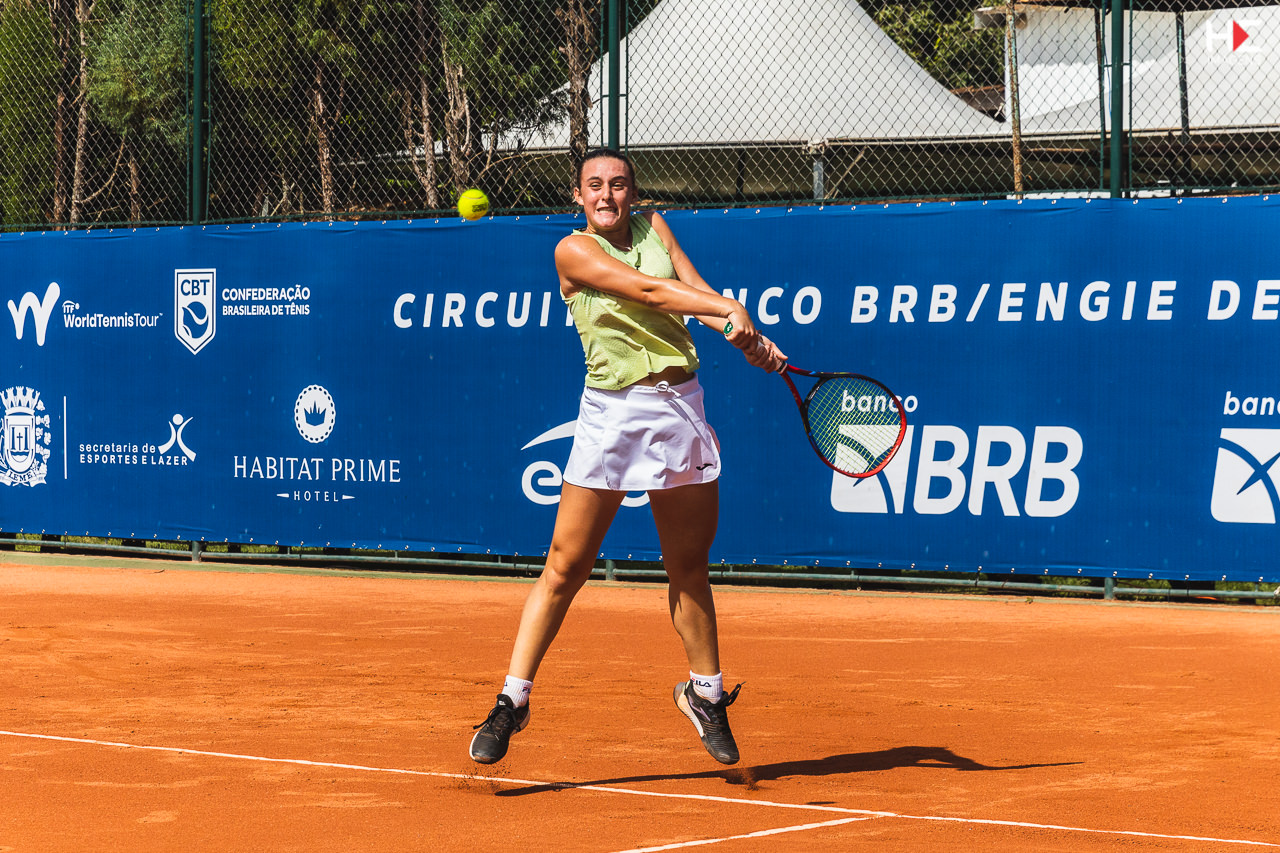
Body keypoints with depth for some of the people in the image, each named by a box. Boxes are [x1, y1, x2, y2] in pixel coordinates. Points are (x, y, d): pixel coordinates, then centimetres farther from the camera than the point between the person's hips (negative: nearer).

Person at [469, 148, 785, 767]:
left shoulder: (653, 226, 11)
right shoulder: (573, 251, -4)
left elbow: (697, 294, 3)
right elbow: (648, 291, -16)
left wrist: (748, 340, -15)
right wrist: (729, 309, -24)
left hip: (680, 406, 4)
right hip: (613, 411, -4)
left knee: (689, 566, 11)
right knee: (565, 568, -6)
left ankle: (705, 692, 27)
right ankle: (512, 701, 1)